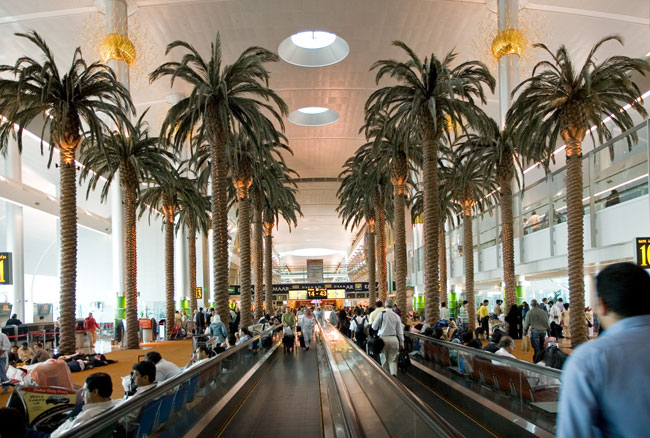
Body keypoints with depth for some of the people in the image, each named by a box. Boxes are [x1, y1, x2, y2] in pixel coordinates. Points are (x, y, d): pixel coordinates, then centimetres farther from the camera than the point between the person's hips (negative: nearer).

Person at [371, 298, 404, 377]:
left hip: (383, 338, -1)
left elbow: (374, 327, -3)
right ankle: (394, 373, -13)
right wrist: (401, 343, 12)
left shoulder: (381, 314, -7)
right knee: (393, 359, 8)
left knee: (384, 359, 12)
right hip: (394, 339, 1)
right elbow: (400, 331, 4)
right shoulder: (397, 316, 0)